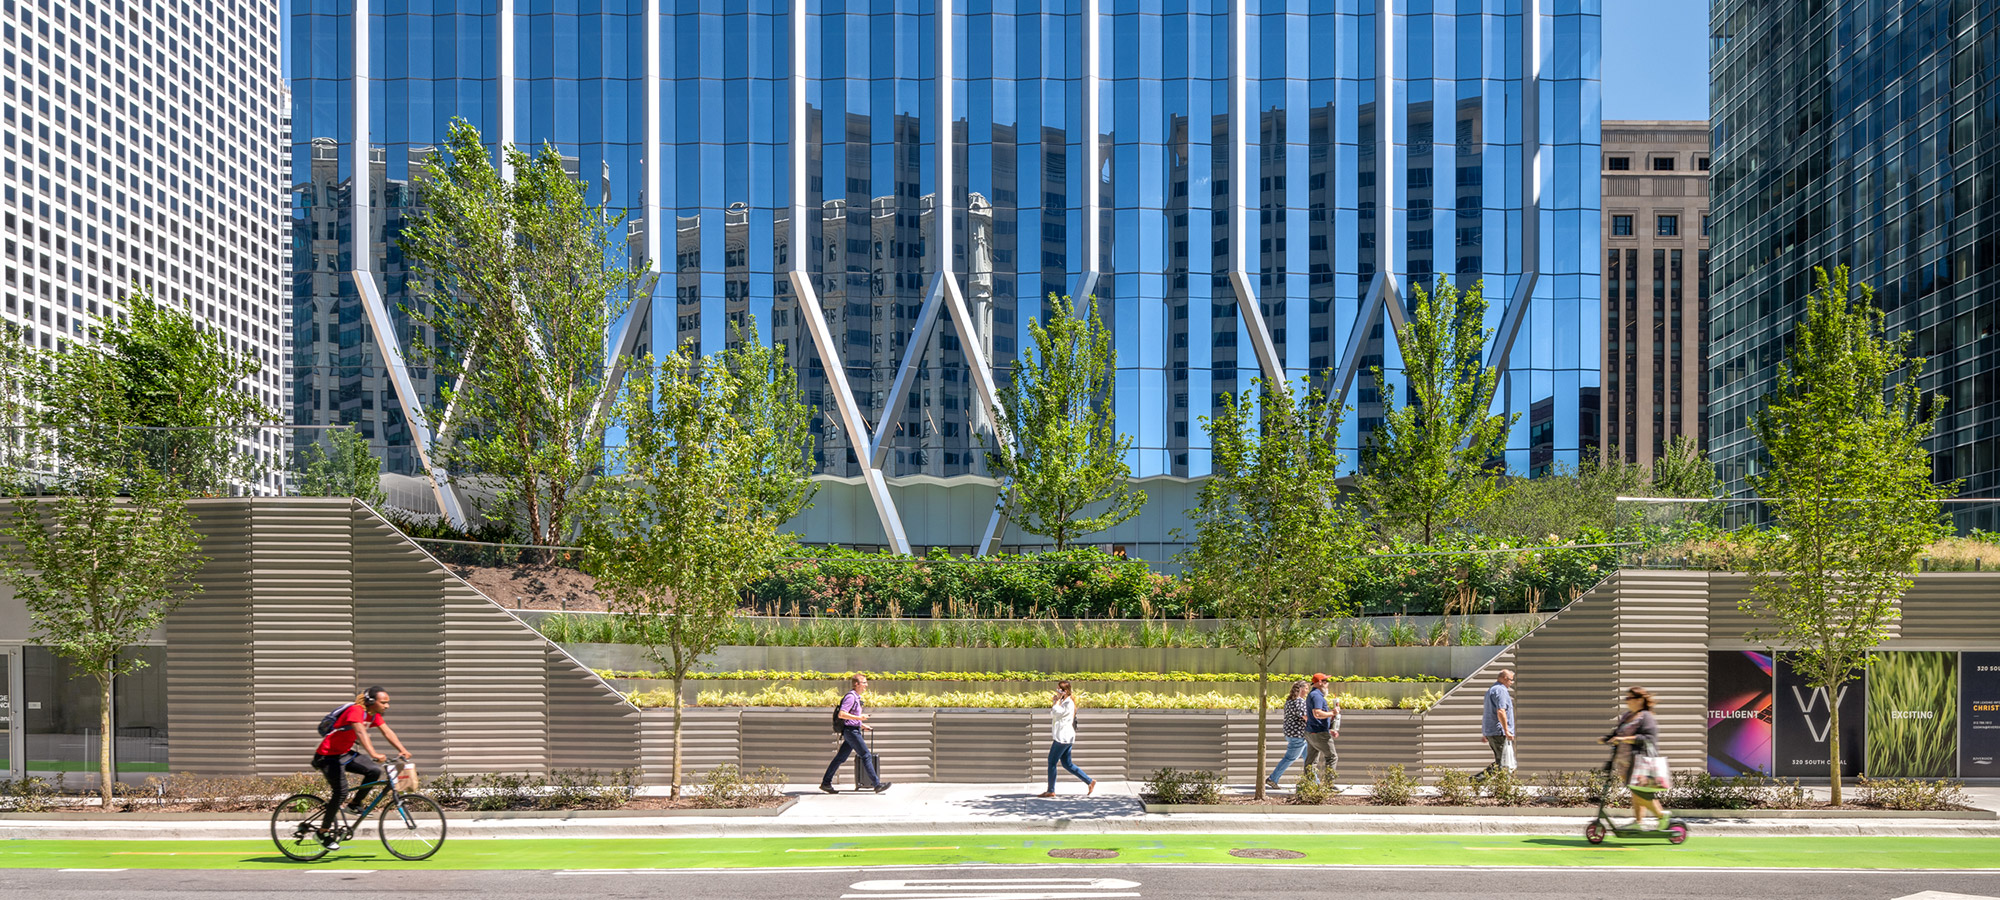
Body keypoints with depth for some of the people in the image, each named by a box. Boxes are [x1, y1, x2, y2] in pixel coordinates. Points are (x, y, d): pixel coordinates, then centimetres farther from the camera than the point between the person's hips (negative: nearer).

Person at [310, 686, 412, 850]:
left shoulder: (373, 715, 2)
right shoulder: (356, 710, -25)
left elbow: (388, 732, 1)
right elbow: (361, 733, -39)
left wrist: (403, 750, -12)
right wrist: (374, 754, -52)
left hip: (344, 753, 8)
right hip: (328, 756, -8)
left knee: (374, 771, -9)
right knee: (341, 791, -18)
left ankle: (354, 805, 8)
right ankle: (324, 832, -6)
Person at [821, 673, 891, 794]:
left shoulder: (856, 697, 16)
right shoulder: (850, 697, -15)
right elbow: (841, 714, -23)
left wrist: (861, 725, 19)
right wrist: (859, 717, -23)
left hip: (853, 730, 10)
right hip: (851, 731, -10)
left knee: (840, 758, 11)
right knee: (866, 756, -8)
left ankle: (826, 783, 15)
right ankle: (877, 785, -7)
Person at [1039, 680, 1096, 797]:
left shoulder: (1068, 703, -14)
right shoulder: (1063, 701, 16)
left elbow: (1055, 712, -21)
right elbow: (1052, 713, 14)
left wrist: (1058, 699, -12)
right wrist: (1056, 700, 5)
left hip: (1063, 737, -10)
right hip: (1065, 737, 10)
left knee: (1052, 761, -3)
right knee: (1067, 763, 13)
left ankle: (1051, 791, 3)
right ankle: (1090, 781, 14)